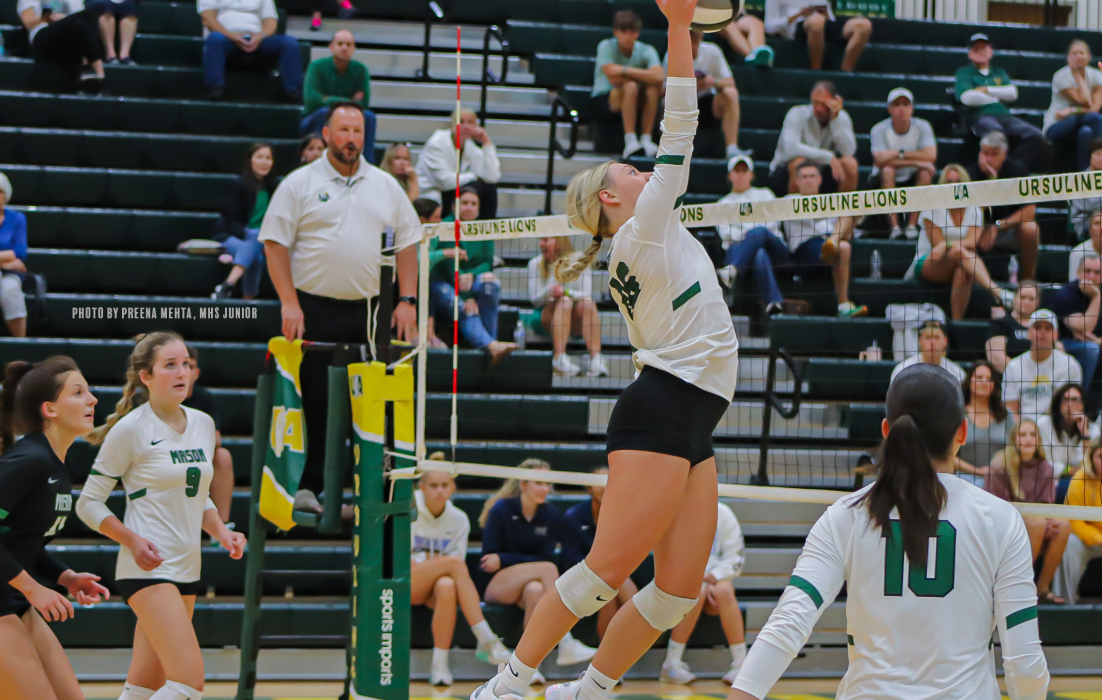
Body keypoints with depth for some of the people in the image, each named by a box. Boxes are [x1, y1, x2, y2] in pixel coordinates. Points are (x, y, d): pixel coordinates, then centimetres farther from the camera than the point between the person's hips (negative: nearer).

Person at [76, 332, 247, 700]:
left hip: (187, 569, 7)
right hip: (147, 568, -7)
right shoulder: (130, 429, -9)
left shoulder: (203, 424, 10)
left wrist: (221, 531, 5)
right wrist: (133, 541, -18)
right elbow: (88, 503, -5)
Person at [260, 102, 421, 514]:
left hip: (370, 310, 3)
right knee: (314, 401, -3)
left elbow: (407, 243, 14)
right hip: (314, 307, -3)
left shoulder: (386, 187, 13)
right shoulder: (299, 184, 2)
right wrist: (289, 303, -11)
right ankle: (309, 487, 4)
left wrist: (407, 301, 4)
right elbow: (275, 243, -1)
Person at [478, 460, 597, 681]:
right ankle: (566, 644, -40)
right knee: (548, 569, -32)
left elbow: (546, 556, -3)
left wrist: (504, 560, -14)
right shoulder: (501, 510, -5)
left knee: (535, 590, -38)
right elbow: (488, 559, -7)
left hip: (531, 583, 3)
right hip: (497, 586, -3)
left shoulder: (551, 516, 4)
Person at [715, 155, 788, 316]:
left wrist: (752, 235, -5)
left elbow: (774, 222, 12)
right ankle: (774, 302, -66)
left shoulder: (764, 194, 30)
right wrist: (747, 235, -9)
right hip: (737, 251, -1)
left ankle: (732, 270, -64)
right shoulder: (723, 204, 28)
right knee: (759, 255, -42)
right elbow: (724, 232, 9)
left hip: (774, 246, 1)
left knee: (759, 232, -40)